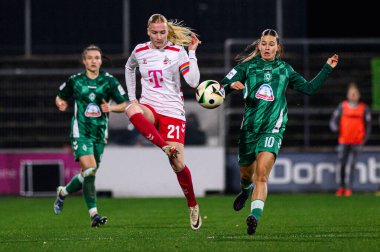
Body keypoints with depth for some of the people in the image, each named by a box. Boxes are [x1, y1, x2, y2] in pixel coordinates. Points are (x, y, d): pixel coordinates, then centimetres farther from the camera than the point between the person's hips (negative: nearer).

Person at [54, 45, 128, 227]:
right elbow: (60, 97, 17)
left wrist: (111, 107, -12)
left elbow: (124, 104, 7)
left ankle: (63, 192, 36)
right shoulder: (75, 81, 3)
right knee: (89, 168, -21)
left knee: (89, 175, 7)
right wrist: (61, 103, -5)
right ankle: (93, 214, -15)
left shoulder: (109, 81, 4)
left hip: (100, 133, 3)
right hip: (80, 132, -3)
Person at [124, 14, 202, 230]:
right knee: (131, 110, -38)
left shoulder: (178, 52, -3)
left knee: (179, 165, -8)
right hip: (149, 108, 2)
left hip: (173, 111, -2)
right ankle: (166, 148, -43)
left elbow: (193, 82, -13)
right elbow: (129, 68, 28)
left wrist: (192, 52, -15)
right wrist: (131, 96, 20)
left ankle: (193, 205, 15)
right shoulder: (140, 51, 5)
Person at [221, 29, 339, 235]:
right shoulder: (248, 66, 6)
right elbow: (223, 85, -1)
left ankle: (255, 216, -32)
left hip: (272, 128, -1)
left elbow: (308, 88, 17)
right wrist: (231, 85, -24)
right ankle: (246, 190, 52)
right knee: (246, 175, 15)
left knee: (261, 174, -21)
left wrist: (327, 69, 12)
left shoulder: (285, 69, 11)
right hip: (249, 127, 1)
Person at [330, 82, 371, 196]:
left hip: (357, 141, -1)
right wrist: (334, 126, -16)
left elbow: (368, 124, 10)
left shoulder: (364, 108, 4)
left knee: (352, 165, -7)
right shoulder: (342, 106, 5)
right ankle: (341, 187, 15)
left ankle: (349, 188, -4)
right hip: (343, 141, 1)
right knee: (342, 164, 1)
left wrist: (365, 138, 3)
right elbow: (334, 119, 5)